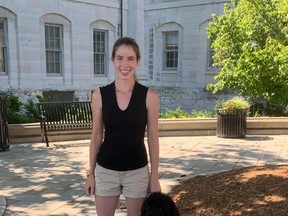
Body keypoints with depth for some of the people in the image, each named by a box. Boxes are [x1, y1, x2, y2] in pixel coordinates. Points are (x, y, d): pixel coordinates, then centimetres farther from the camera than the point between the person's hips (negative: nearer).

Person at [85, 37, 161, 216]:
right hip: (105, 170, 1)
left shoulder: (149, 95, -8)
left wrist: (155, 176, -2)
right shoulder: (99, 95, -4)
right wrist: (91, 173, 5)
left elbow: (153, 138, -3)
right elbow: (96, 136, 3)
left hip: (137, 171, -1)